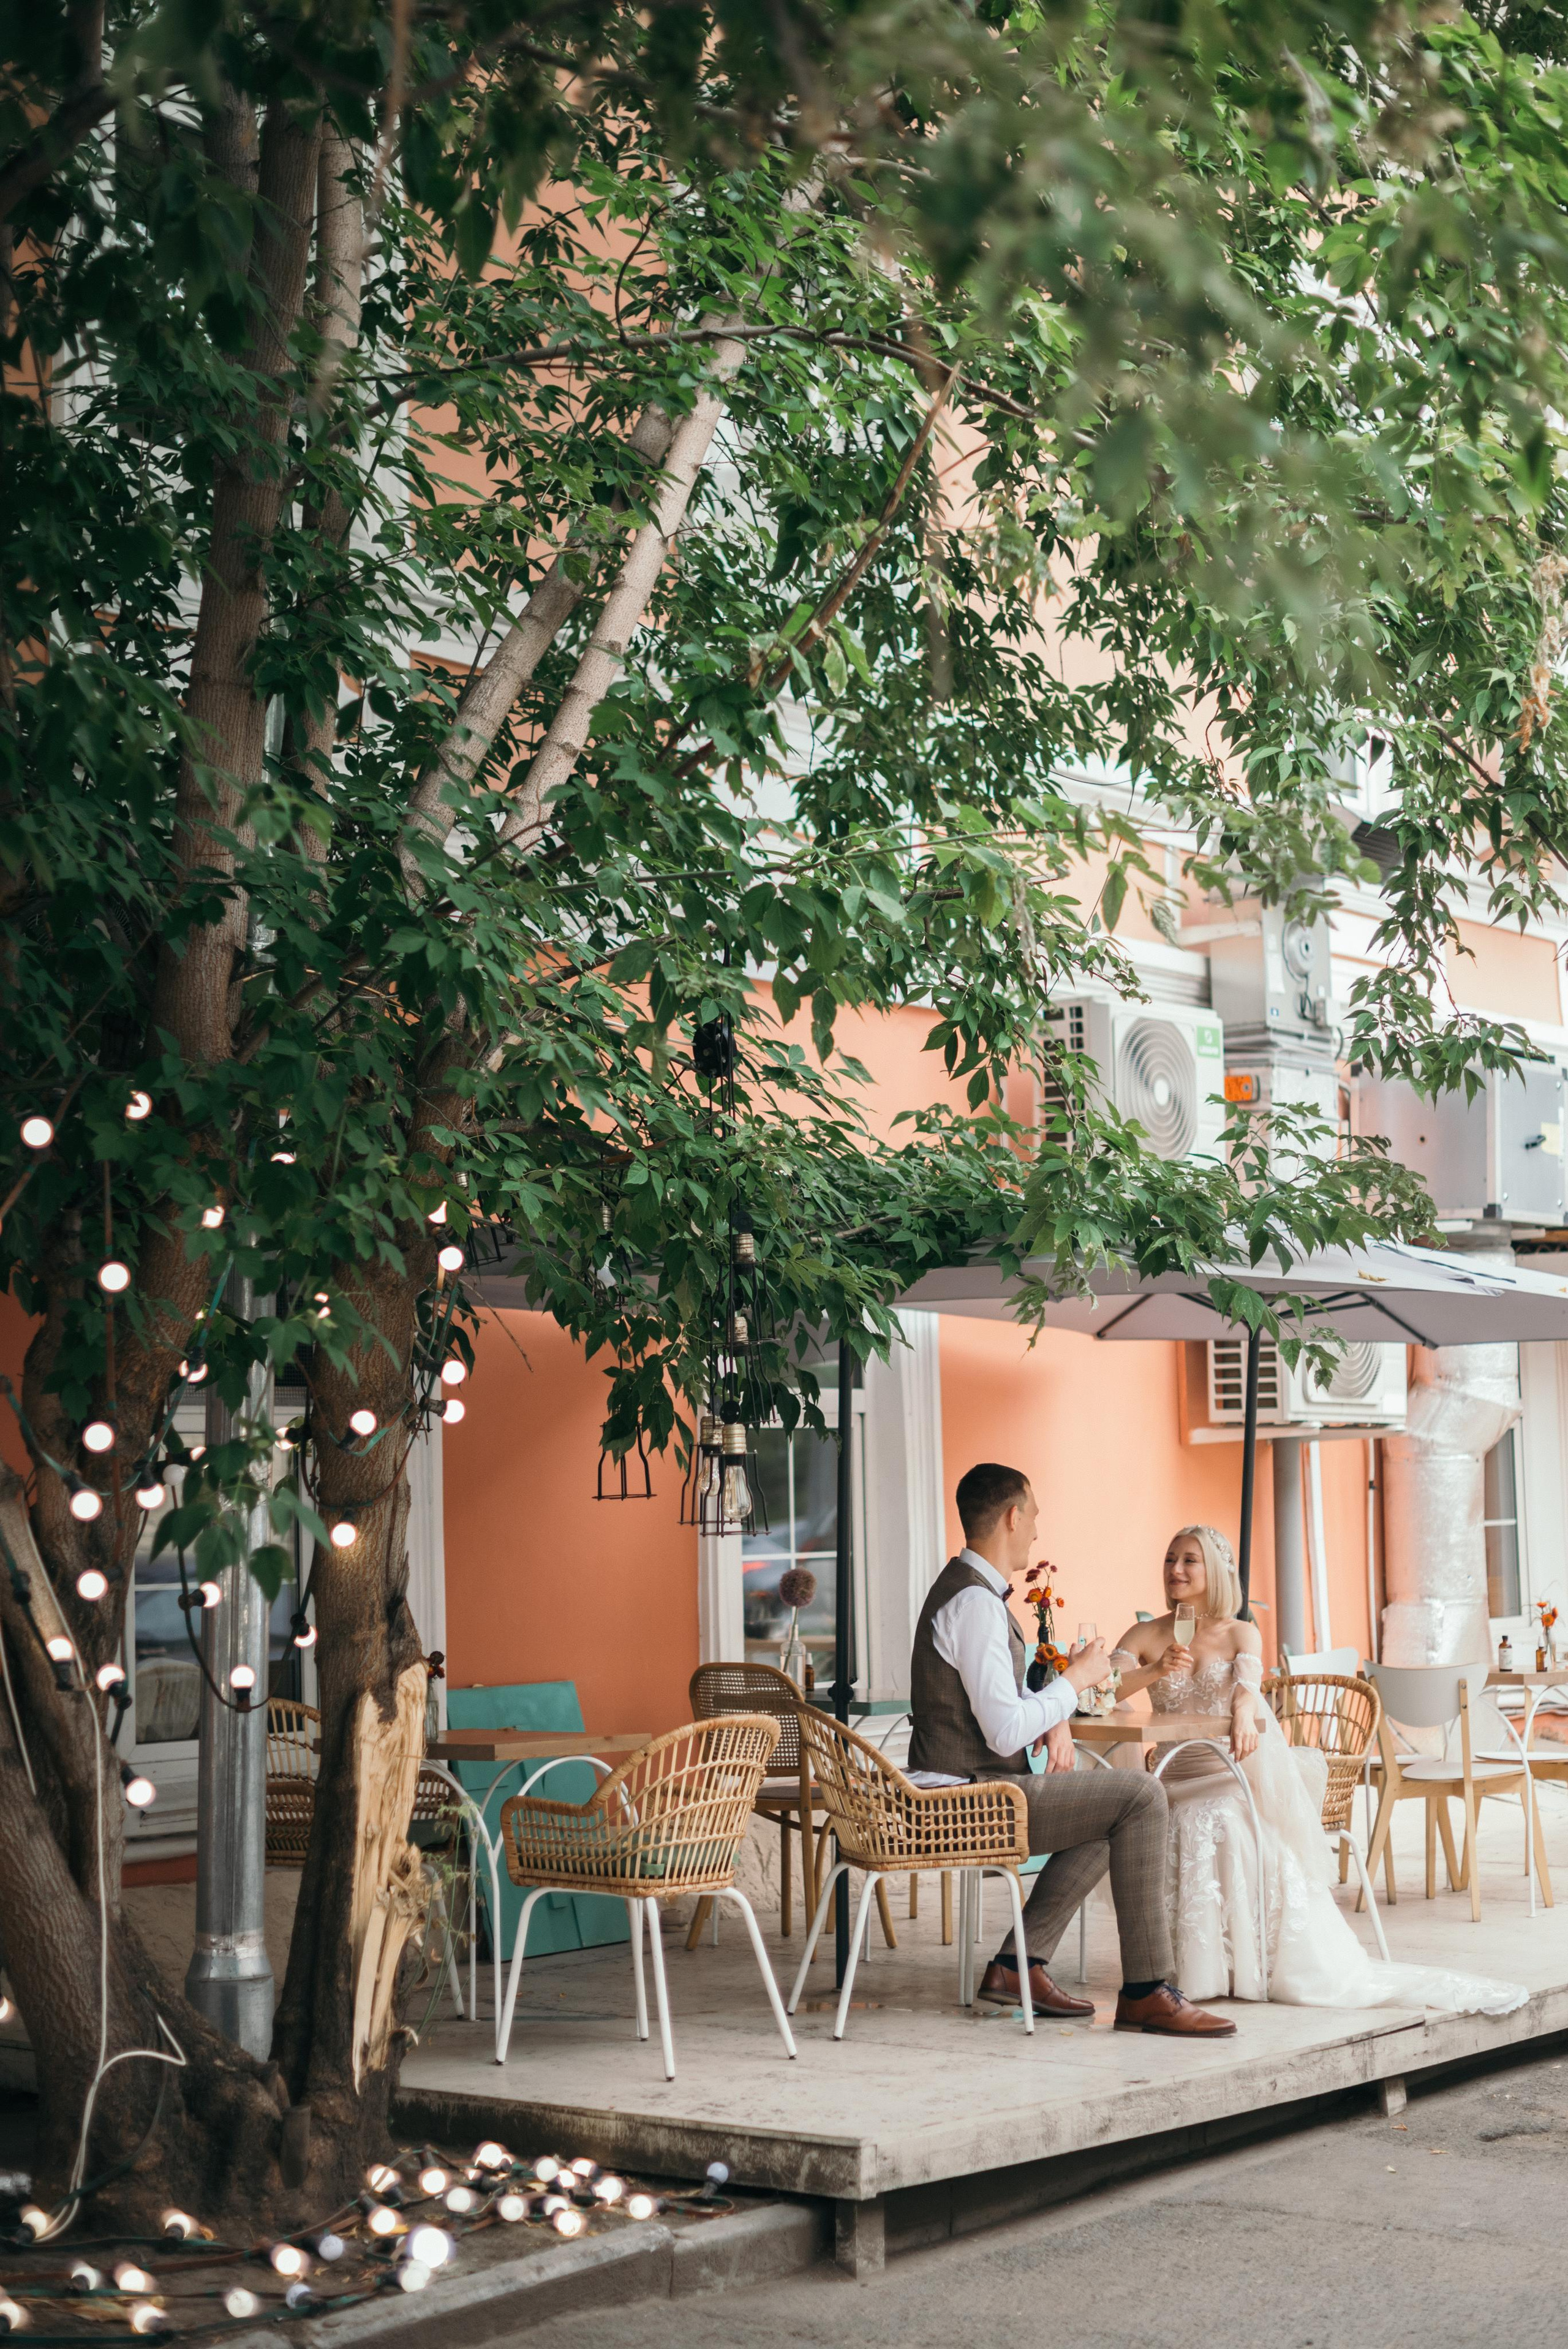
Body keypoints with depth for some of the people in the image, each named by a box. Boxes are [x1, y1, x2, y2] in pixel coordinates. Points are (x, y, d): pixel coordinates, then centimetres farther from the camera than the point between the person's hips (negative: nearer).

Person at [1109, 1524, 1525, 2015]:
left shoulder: (1241, 1634, 4)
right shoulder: (1146, 1636, 6)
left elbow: (1248, 1684, -17)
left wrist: (1244, 1714, -42)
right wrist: (1155, 1672, -28)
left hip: (1246, 1778, -1)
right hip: (1185, 1784, 1)